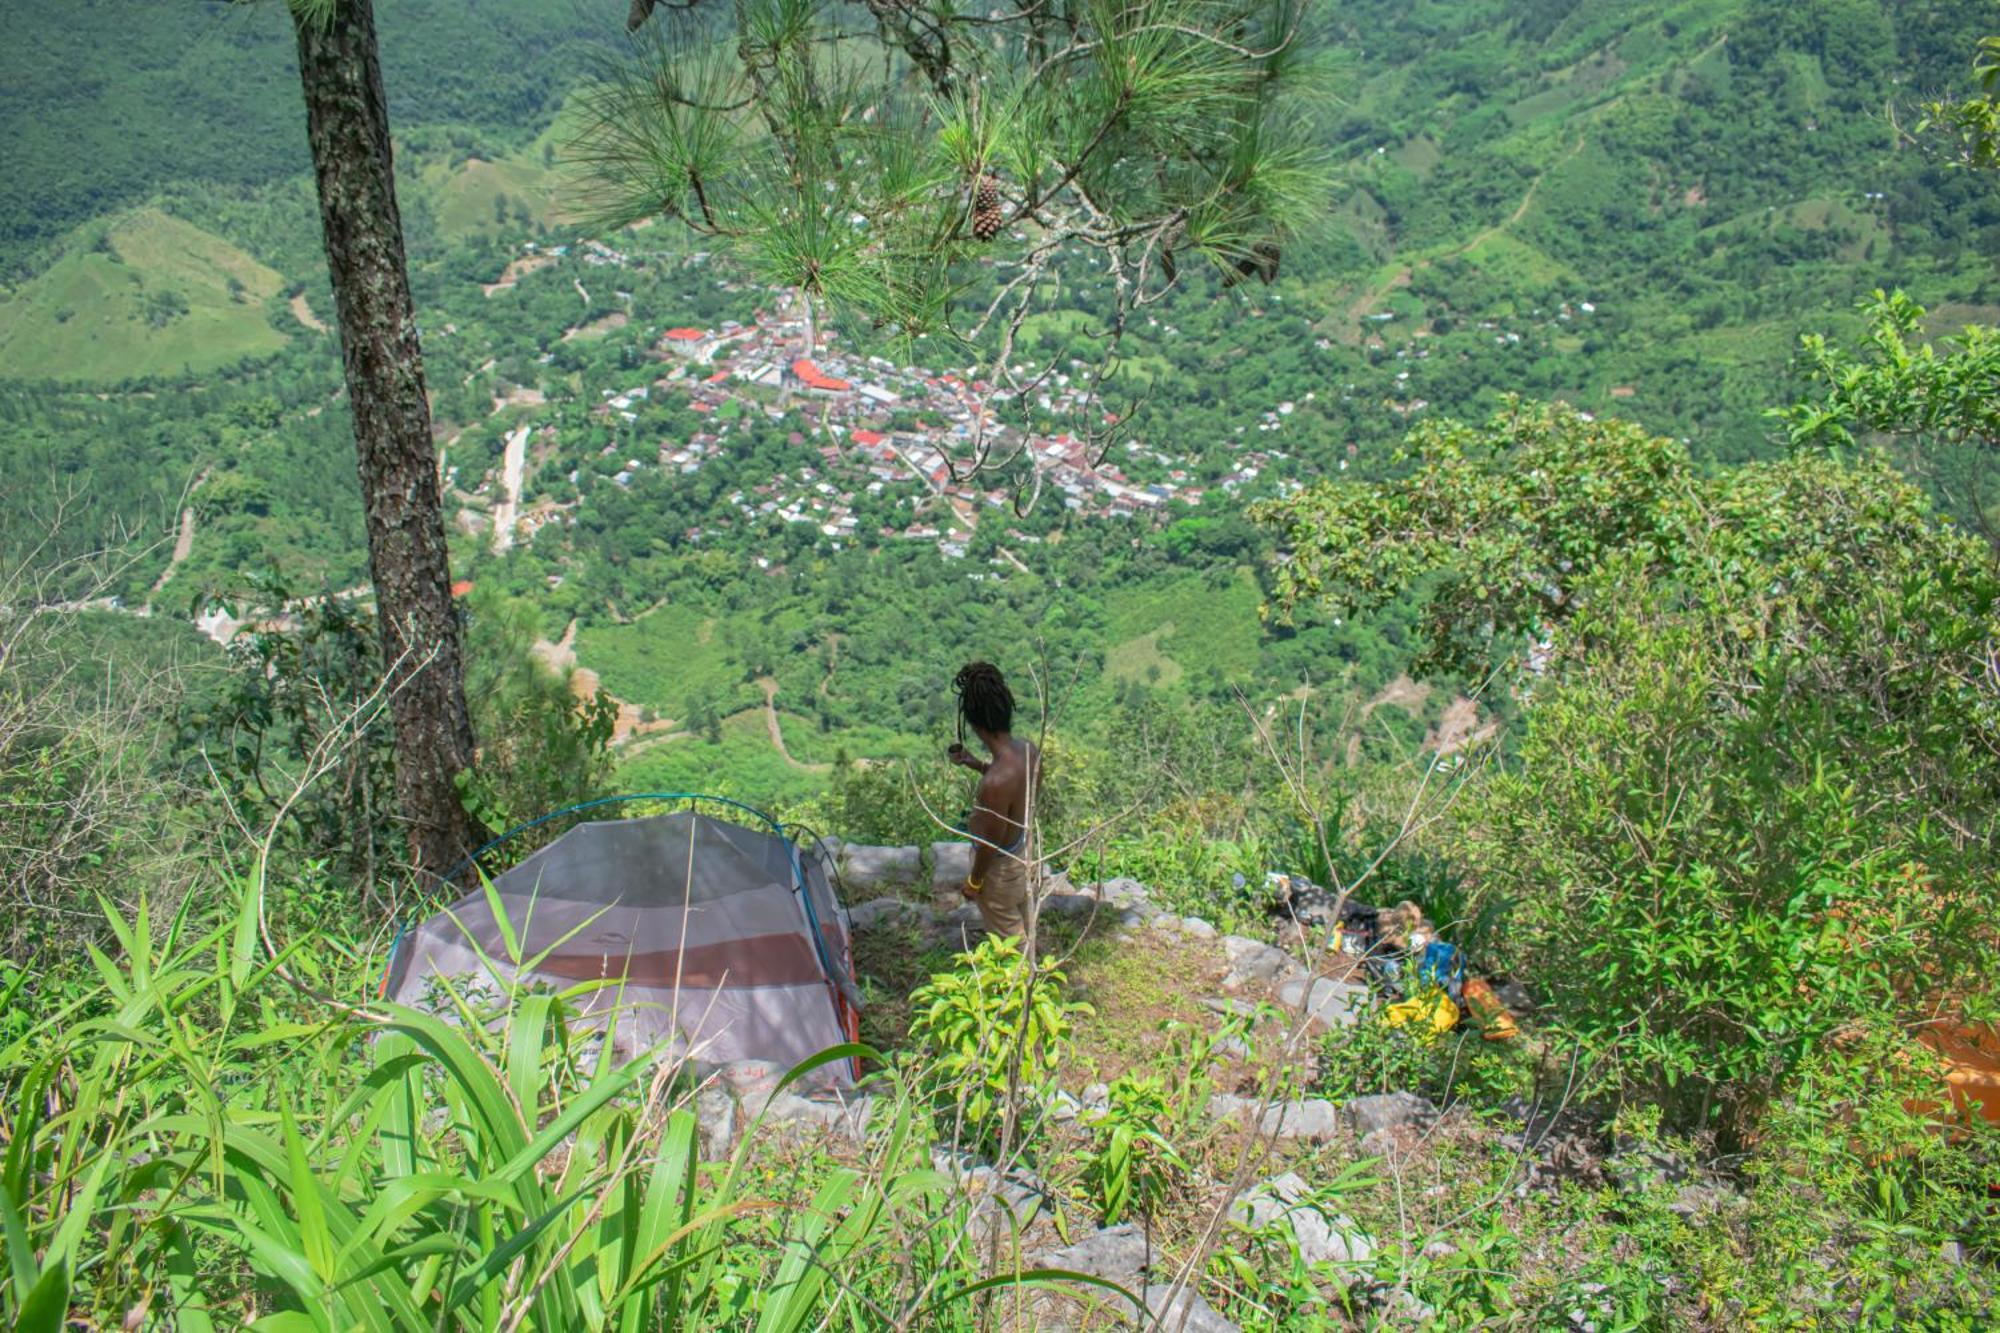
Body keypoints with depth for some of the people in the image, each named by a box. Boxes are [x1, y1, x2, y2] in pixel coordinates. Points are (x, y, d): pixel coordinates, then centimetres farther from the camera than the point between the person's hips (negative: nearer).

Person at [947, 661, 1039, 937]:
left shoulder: (995, 783, -41)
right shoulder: (1028, 749, -17)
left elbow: (991, 844, -26)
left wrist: (973, 881, -10)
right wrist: (977, 764, 4)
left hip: (999, 867, -7)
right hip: (1023, 852, 7)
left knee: (1008, 933, 20)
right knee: (1020, 923, 32)